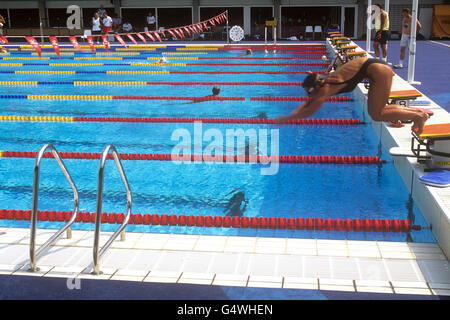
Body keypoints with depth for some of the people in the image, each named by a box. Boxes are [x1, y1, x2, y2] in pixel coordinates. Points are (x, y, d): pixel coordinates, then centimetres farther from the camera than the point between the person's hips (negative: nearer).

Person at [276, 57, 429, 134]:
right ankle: (417, 111, 20)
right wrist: (292, 115, 9)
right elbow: (308, 103, 19)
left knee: (377, 115, -8)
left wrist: (287, 118, -10)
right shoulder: (324, 86, 8)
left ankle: (417, 116, 1)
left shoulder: (326, 88, -16)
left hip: (378, 70, -9)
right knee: (375, 111, 14)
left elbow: (309, 112, -17)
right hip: (376, 69, 9)